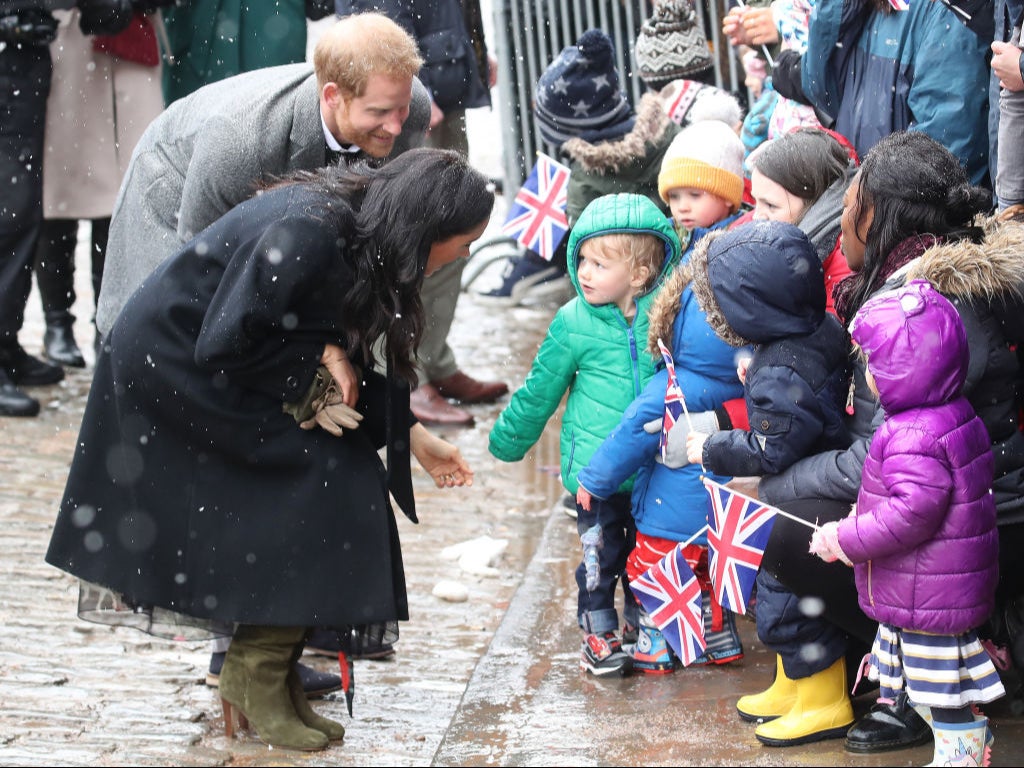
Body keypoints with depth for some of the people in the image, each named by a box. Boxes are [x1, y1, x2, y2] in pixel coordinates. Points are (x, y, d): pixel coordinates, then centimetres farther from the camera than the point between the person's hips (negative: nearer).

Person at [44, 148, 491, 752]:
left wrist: (413, 436, 13)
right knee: (316, 473, -14)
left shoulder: (360, 231, -1)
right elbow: (223, 344, -28)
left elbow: (350, 362, 11)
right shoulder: (309, 234, -30)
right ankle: (257, 678, -3)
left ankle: (270, 678, 6)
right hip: (169, 360, -9)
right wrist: (318, 355, -17)